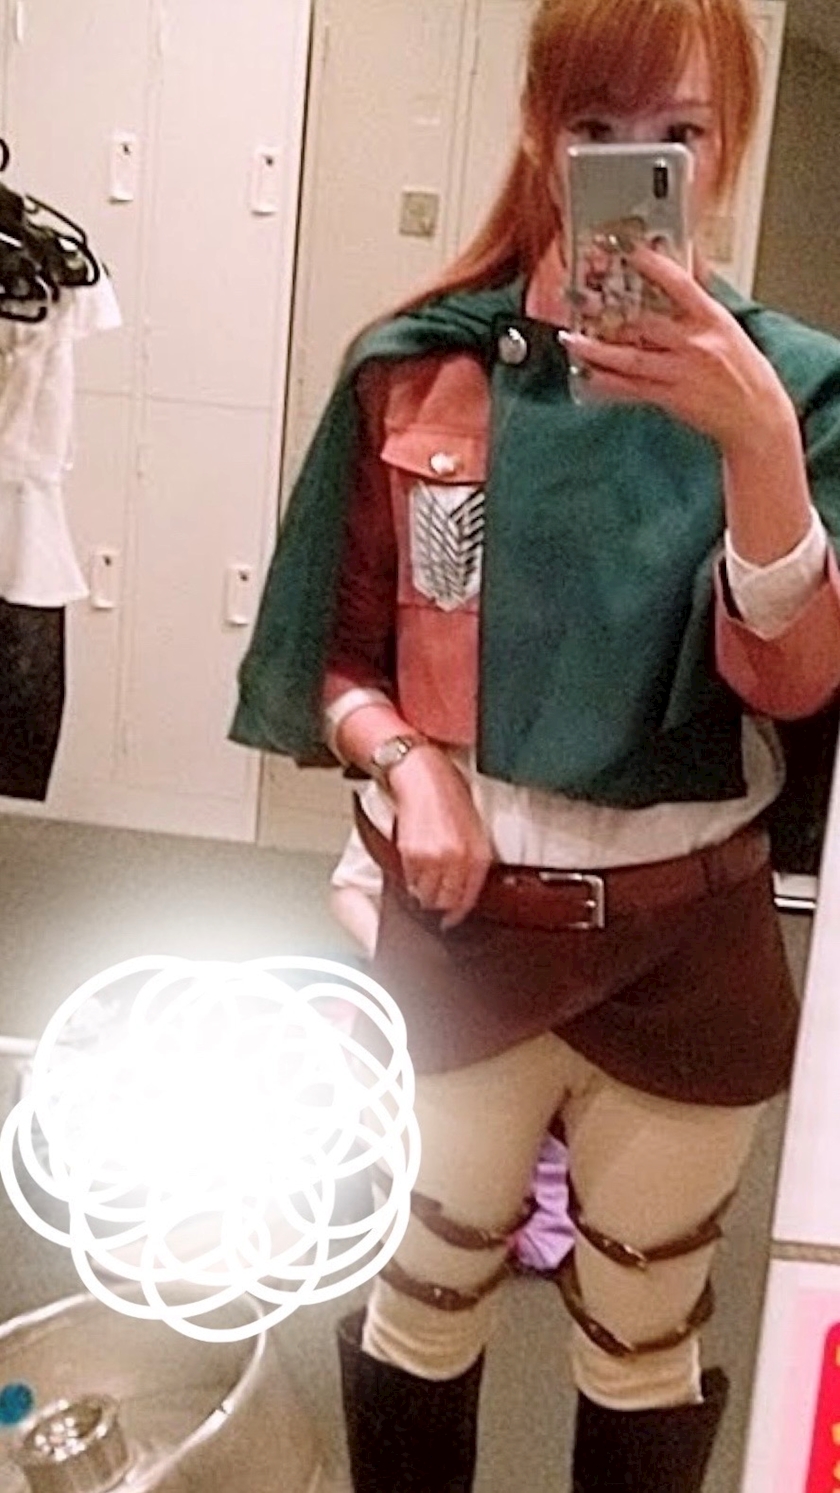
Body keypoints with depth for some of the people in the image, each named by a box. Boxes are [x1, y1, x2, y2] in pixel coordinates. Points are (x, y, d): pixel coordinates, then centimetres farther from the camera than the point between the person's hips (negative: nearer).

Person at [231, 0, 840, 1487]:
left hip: (683, 949, 1)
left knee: (642, 1348, 19)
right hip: (459, 924, 0)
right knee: (420, 1311, 17)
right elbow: (337, 651, 3)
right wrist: (404, 759, -17)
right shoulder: (415, 370, -4)